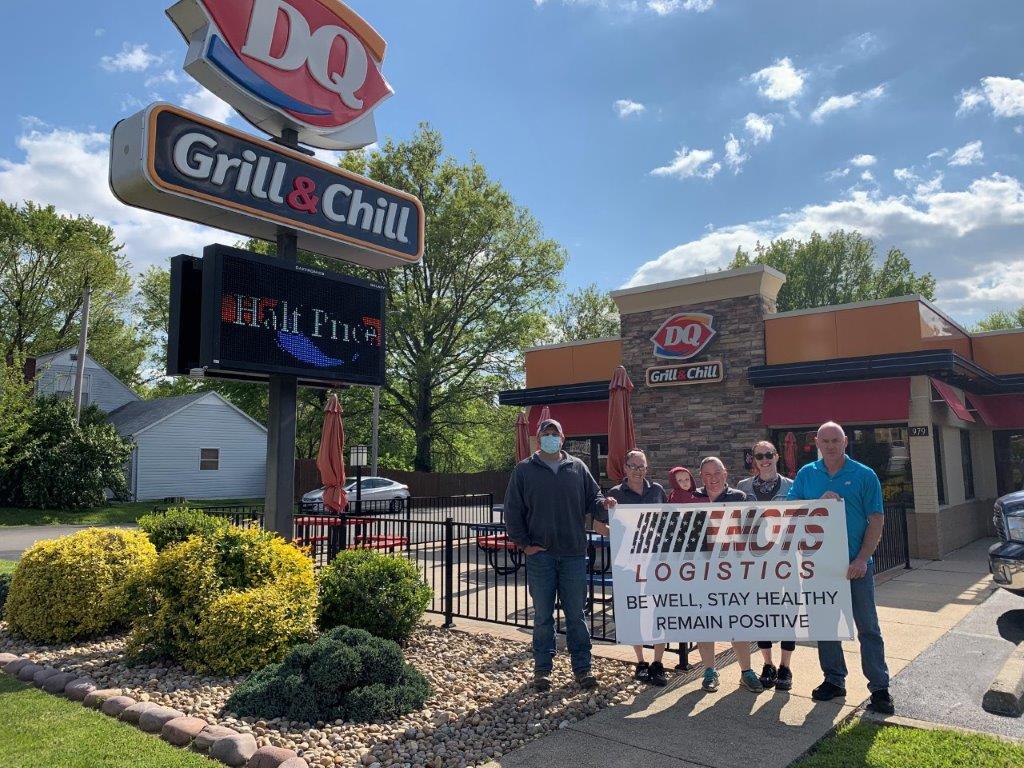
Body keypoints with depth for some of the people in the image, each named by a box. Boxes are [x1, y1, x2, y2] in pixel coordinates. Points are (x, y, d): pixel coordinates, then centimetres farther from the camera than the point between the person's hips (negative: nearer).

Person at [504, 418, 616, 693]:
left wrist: (604, 505, -14)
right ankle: (542, 669, 20)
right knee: (543, 615, 8)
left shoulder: (577, 468, 9)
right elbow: (513, 512, 2)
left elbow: (592, 499, 9)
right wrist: (524, 543, -4)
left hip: (574, 554, 1)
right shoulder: (524, 470, 3)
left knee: (576, 614, 8)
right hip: (540, 554, -1)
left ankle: (582, 668, 19)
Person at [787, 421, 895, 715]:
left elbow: (876, 520, -4)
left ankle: (879, 687, 13)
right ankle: (834, 680, 25)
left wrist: (862, 559, -13)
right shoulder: (806, 474, 6)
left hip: (856, 564, -3)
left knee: (868, 627, 3)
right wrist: (819, 503, -16)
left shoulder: (864, 475, -2)